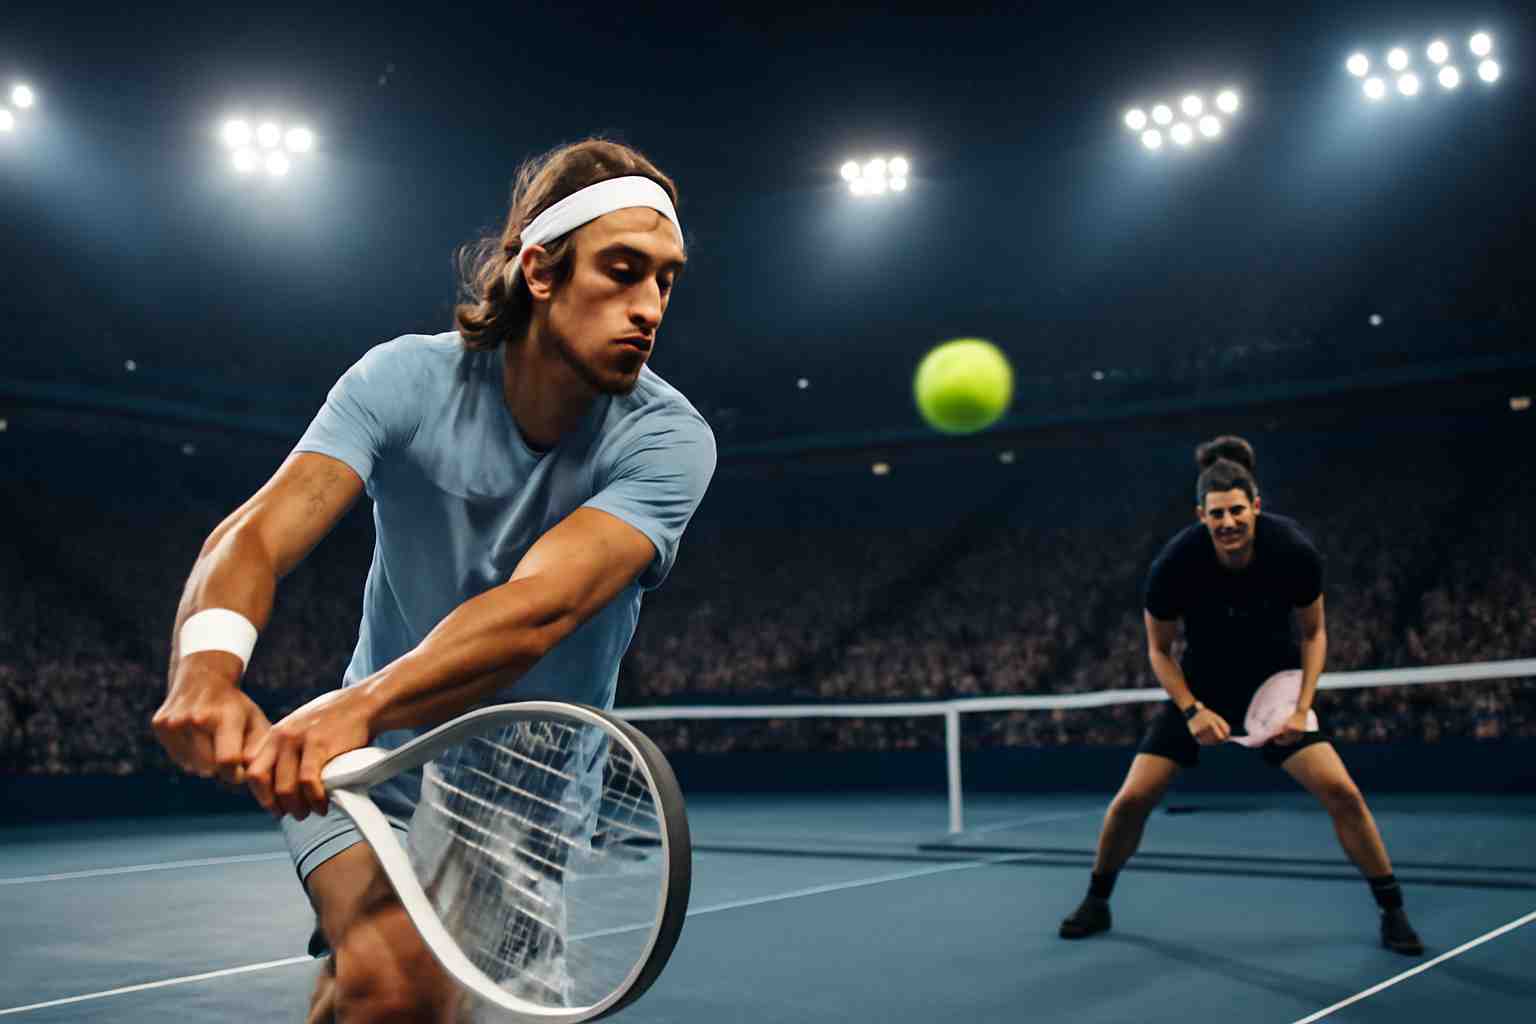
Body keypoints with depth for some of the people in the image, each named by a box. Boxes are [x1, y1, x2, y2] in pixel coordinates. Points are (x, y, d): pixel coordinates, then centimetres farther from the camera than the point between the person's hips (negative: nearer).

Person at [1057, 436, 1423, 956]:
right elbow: (1159, 649, -9)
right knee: (1132, 798, -7)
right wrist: (1192, 711, -22)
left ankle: (1392, 910, 6)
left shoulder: (1295, 552, -24)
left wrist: (1302, 707, -17)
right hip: (1200, 691, 0)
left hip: (1277, 687, 0)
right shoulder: (1174, 565, -27)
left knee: (1341, 791, -16)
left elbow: (1313, 632, -5)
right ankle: (1096, 902, 18)